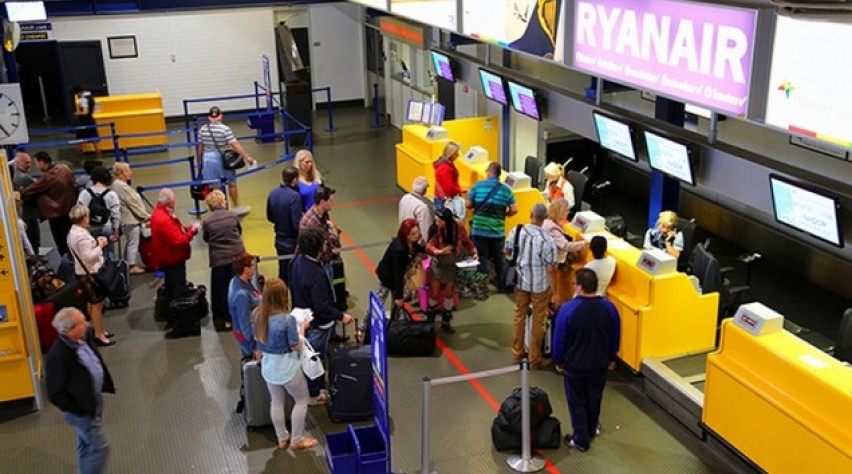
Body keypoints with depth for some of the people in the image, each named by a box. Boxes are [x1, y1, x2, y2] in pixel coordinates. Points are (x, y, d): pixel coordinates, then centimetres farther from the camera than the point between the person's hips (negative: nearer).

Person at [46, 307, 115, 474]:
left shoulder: (83, 338, -7)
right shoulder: (58, 356, -32)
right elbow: (55, 394, -23)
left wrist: (104, 386, 11)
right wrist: (79, 411, -17)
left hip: (94, 400, 8)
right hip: (82, 409, -8)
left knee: (87, 445, 24)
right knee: (100, 446, 2)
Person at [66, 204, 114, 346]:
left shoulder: (73, 232, 7)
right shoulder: (82, 235, -25)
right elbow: (88, 256, -28)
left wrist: (96, 243, 4)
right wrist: (100, 246, -16)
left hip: (83, 272, 10)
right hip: (89, 273, -10)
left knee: (92, 303, 21)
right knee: (97, 304, -1)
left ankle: (98, 329, 34)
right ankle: (99, 335, 6)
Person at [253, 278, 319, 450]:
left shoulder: (258, 315, -8)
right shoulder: (287, 319, -28)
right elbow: (296, 346, -17)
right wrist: (302, 328, -3)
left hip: (268, 366, 6)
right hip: (287, 367, -6)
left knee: (277, 402, 21)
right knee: (302, 400, 16)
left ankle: (282, 438, 36)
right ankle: (297, 440, 24)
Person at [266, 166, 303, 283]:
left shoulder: (272, 193, -1)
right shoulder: (294, 196, -23)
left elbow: (270, 217, 10)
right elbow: (298, 224, -25)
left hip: (279, 240, 7)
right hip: (293, 242, -7)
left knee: (283, 274, 18)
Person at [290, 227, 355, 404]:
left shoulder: (297, 261, -8)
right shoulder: (316, 275, -35)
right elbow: (321, 307, -30)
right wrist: (341, 316, -19)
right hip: (317, 323, -8)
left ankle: (319, 386, 43)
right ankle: (314, 394, 29)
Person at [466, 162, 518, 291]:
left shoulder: (478, 185, -5)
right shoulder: (506, 189, 0)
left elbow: (468, 205, -3)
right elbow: (514, 210, -4)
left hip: (479, 230, -2)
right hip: (498, 231, 2)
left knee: (481, 258, 6)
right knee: (499, 258, 16)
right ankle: (502, 285, 26)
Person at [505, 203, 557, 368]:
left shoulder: (516, 231, -11)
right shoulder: (547, 239, -20)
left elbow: (507, 252, 4)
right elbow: (549, 267, -16)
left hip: (520, 282, 4)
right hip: (540, 285, -3)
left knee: (519, 316, 19)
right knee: (538, 321, 11)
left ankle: (517, 353, 32)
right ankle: (535, 358, 22)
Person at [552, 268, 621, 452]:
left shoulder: (568, 309, -25)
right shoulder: (609, 308, -14)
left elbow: (559, 339, -14)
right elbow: (615, 338, 0)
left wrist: (559, 361, 2)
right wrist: (611, 358, 16)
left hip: (574, 365, -3)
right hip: (599, 364, 4)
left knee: (577, 402, 14)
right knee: (594, 399, 24)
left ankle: (581, 440, 24)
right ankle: (591, 431, 44)